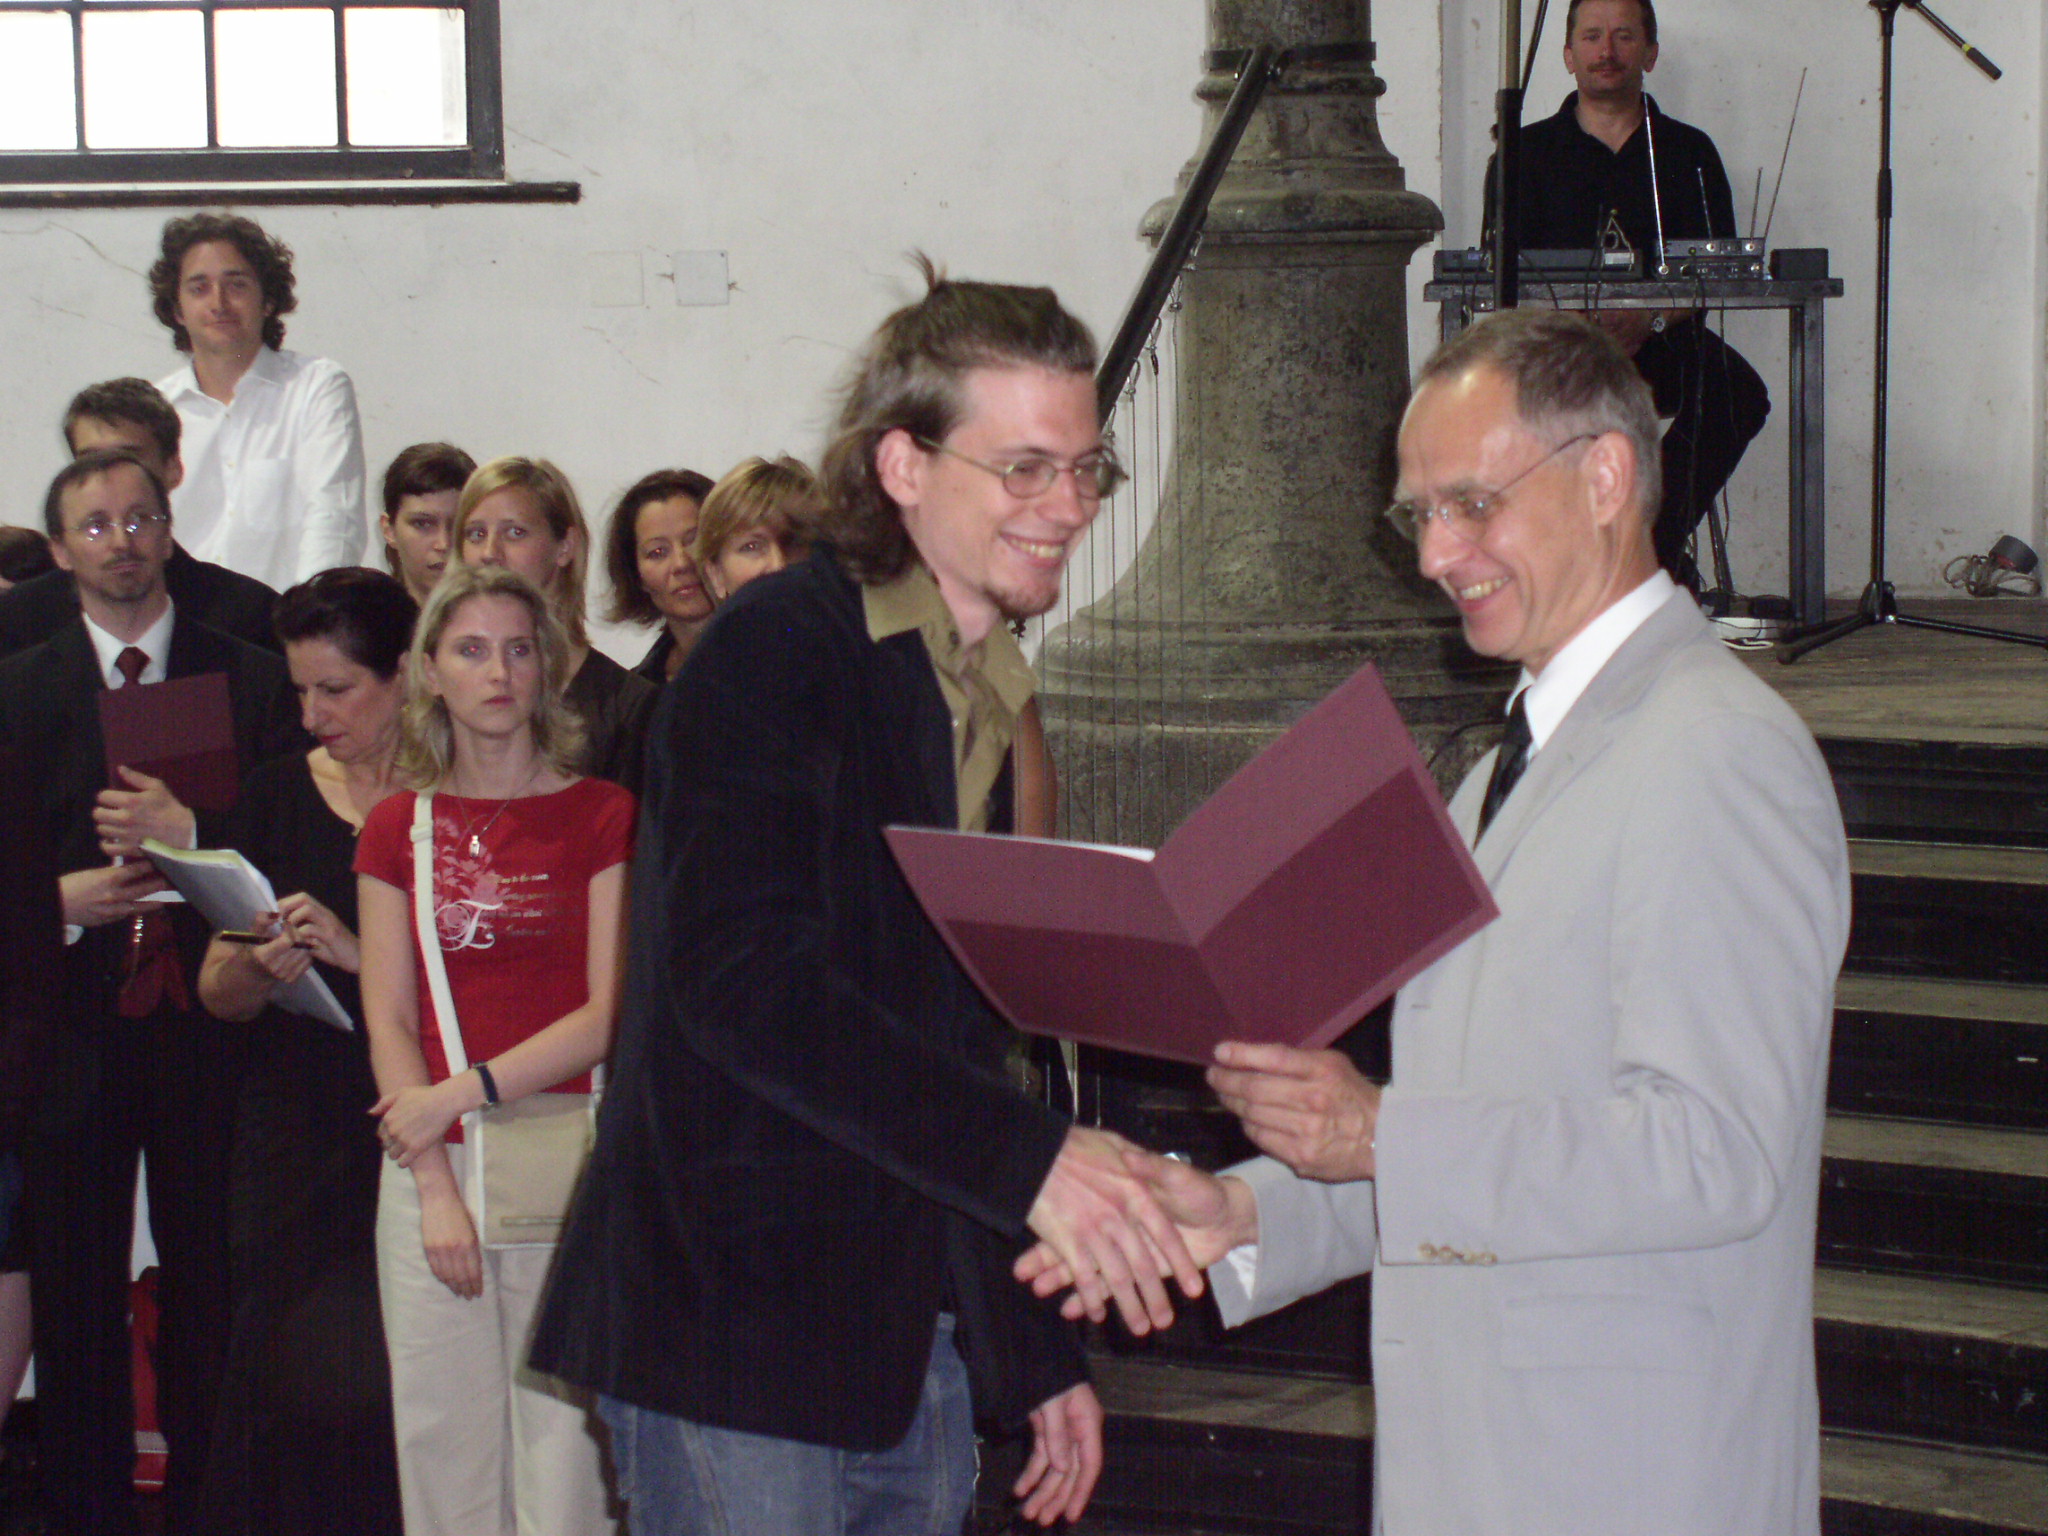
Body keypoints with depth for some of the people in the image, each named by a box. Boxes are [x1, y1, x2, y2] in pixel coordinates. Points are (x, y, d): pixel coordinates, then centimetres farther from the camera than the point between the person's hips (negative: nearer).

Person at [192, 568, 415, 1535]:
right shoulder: (278, 797, 11)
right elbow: (217, 989, 12)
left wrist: (358, 953, -17)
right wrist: (265, 967, -9)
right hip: (297, 1151, 3)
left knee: (391, 1397, -10)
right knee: (284, 1383, -1)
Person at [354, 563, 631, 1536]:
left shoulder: (601, 816, 4)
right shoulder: (397, 828, 12)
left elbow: (611, 1014, -3)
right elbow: (387, 1022, 6)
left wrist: (461, 1093, -10)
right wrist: (435, 1189, -5)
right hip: (430, 1166, 3)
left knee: (562, 1445, -5)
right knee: (442, 1443, 3)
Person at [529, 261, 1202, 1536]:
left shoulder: (980, 701, 17)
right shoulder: (780, 648, -10)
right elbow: (742, 974, -24)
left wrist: (1038, 1357, 19)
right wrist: (1028, 1157, -31)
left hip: (916, 1341, 8)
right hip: (745, 1323, -8)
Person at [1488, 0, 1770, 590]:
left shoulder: (1688, 152, 16)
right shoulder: (1528, 152, 15)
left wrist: (1651, 318, -17)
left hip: (1661, 340, 1)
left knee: (1737, 392, -29)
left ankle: (1656, 547, -14)